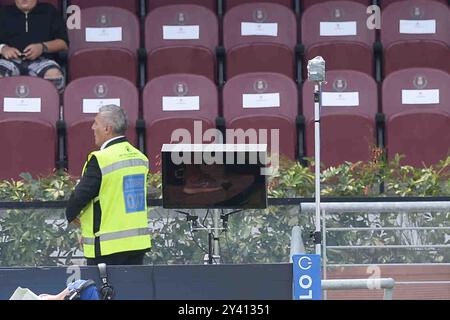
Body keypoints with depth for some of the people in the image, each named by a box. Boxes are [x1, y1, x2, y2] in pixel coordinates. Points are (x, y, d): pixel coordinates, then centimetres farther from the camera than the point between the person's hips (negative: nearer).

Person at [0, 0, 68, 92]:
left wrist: (43, 47, -9)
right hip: (12, 60, 1)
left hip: (41, 60, -1)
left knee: (55, 77, -37)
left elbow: (63, 42, 10)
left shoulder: (49, 11, 19)